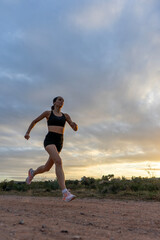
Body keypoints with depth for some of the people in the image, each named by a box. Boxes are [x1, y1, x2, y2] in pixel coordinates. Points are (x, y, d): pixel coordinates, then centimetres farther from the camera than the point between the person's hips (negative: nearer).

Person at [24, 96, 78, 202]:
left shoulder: (65, 116, 16)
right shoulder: (48, 113, 9)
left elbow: (75, 129, 8)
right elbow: (34, 121, 21)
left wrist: (75, 125, -15)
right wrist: (27, 132, 16)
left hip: (59, 143, 5)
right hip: (49, 140, -5)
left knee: (47, 168, 15)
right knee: (59, 162, -30)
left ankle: (32, 172, 49)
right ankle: (65, 193, -35)